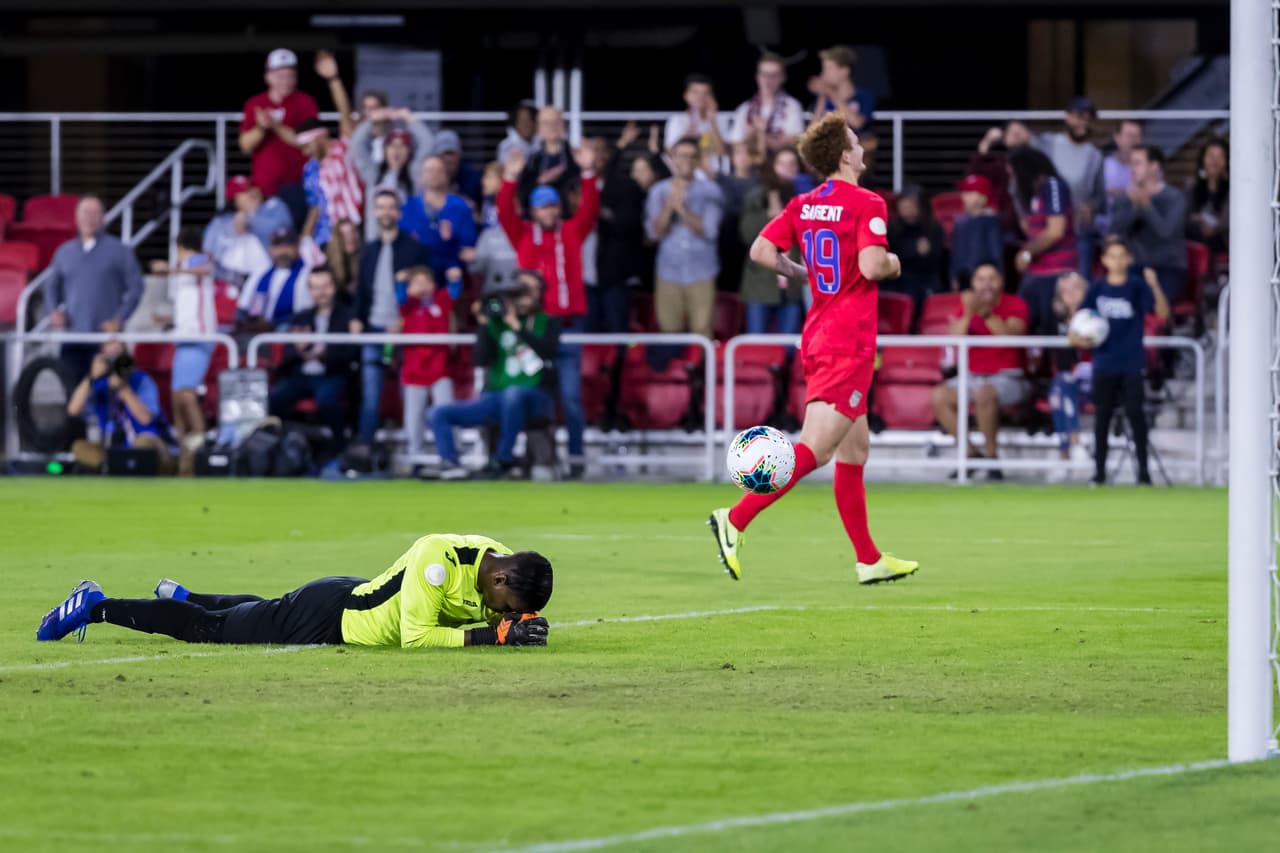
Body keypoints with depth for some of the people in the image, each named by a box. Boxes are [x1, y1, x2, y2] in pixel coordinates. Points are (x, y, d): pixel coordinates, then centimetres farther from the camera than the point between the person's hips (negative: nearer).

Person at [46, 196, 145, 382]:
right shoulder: (64, 252, 15)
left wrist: (119, 319, -10)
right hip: (73, 337, 4)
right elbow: (52, 287, 23)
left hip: (106, 334, -4)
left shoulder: (119, 251, 4)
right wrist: (56, 310, 3)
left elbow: (135, 287, 1)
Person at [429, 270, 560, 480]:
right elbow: (482, 360, 0)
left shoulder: (547, 323, 8)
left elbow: (549, 351, -13)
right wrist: (484, 325, -9)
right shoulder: (497, 322, 11)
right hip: (494, 398, 3)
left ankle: (505, 457, -28)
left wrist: (517, 326, -15)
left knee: (513, 392, -41)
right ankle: (450, 462, -29)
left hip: (536, 399, -3)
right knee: (439, 413, -12)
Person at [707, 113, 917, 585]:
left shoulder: (802, 205, 8)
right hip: (849, 342, -9)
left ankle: (869, 559, 20)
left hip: (818, 337, 9)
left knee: (855, 449, 15)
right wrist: (892, 263, -2)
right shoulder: (867, 204, -12)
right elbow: (871, 265, -24)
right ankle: (735, 519, -24)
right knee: (814, 449, -13)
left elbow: (761, 251, 4)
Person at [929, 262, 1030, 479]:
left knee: (984, 393, -37)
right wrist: (968, 314, -21)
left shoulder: (1015, 305, -3)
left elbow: (1011, 335, -22)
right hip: (974, 377, 5)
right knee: (940, 396, -18)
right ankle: (971, 453, -11)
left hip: (1008, 377, -5)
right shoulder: (967, 305, 8)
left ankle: (991, 454, -24)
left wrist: (986, 314, -31)